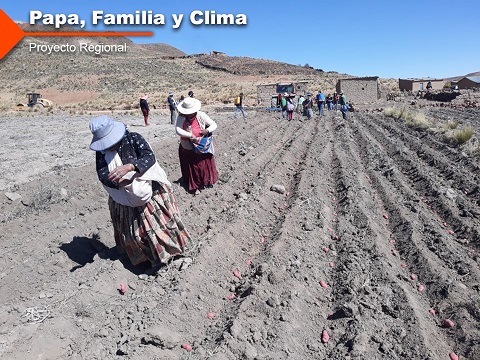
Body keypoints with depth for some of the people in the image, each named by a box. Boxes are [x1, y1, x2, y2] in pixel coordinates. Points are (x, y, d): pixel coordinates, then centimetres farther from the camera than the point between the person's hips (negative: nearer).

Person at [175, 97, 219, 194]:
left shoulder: (201, 116, -13)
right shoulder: (181, 117, -14)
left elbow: (214, 124, -6)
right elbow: (178, 130, -26)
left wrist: (208, 130, -26)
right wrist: (190, 135, -35)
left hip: (201, 148, 0)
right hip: (186, 150, 1)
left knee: (204, 166, 12)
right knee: (190, 168, 12)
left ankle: (206, 182, 36)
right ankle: (194, 186, 29)